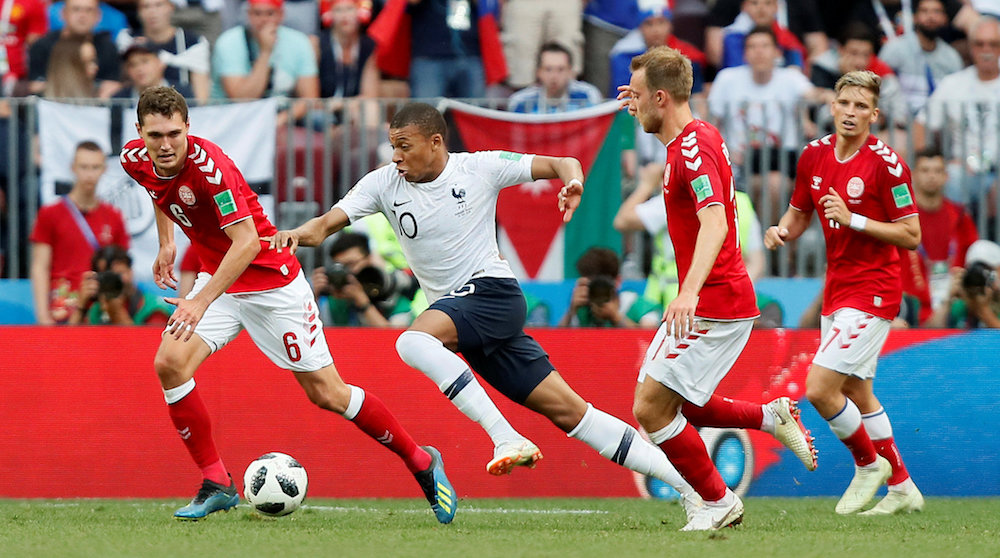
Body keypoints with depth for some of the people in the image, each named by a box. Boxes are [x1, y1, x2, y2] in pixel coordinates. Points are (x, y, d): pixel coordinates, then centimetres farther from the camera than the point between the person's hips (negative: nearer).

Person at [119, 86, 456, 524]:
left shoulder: (208, 165, -30)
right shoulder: (134, 160, -8)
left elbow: (247, 242, -36)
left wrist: (201, 302, -43)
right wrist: (166, 241, 16)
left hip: (270, 279, -6)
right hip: (217, 278, 6)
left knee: (326, 393, -1)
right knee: (170, 364, -15)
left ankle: (422, 463, 18)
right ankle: (216, 484, -4)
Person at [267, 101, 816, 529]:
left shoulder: (478, 168, -4)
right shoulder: (385, 183, 6)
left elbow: (559, 162, -2)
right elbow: (329, 222, -2)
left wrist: (572, 179, -25)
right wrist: (301, 233, -23)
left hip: (492, 295, -5)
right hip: (452, 309, 5)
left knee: (414, 340, -31)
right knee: (567, 410, 1)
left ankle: (507, 439, -33)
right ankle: (695, 490, 2)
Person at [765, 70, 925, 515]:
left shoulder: (885, 163, -15)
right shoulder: (814, 155, 4)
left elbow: (911, 236, -14)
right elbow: (800, 212, 18)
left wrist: (853, 219, -22)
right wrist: (781, 231, -4)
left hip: (872, 291, -8)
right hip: (836, 290, 8)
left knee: (820, 389, -14)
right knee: (856, 394, 15)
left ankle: (869, 463, 10)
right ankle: (901, 488, 27)